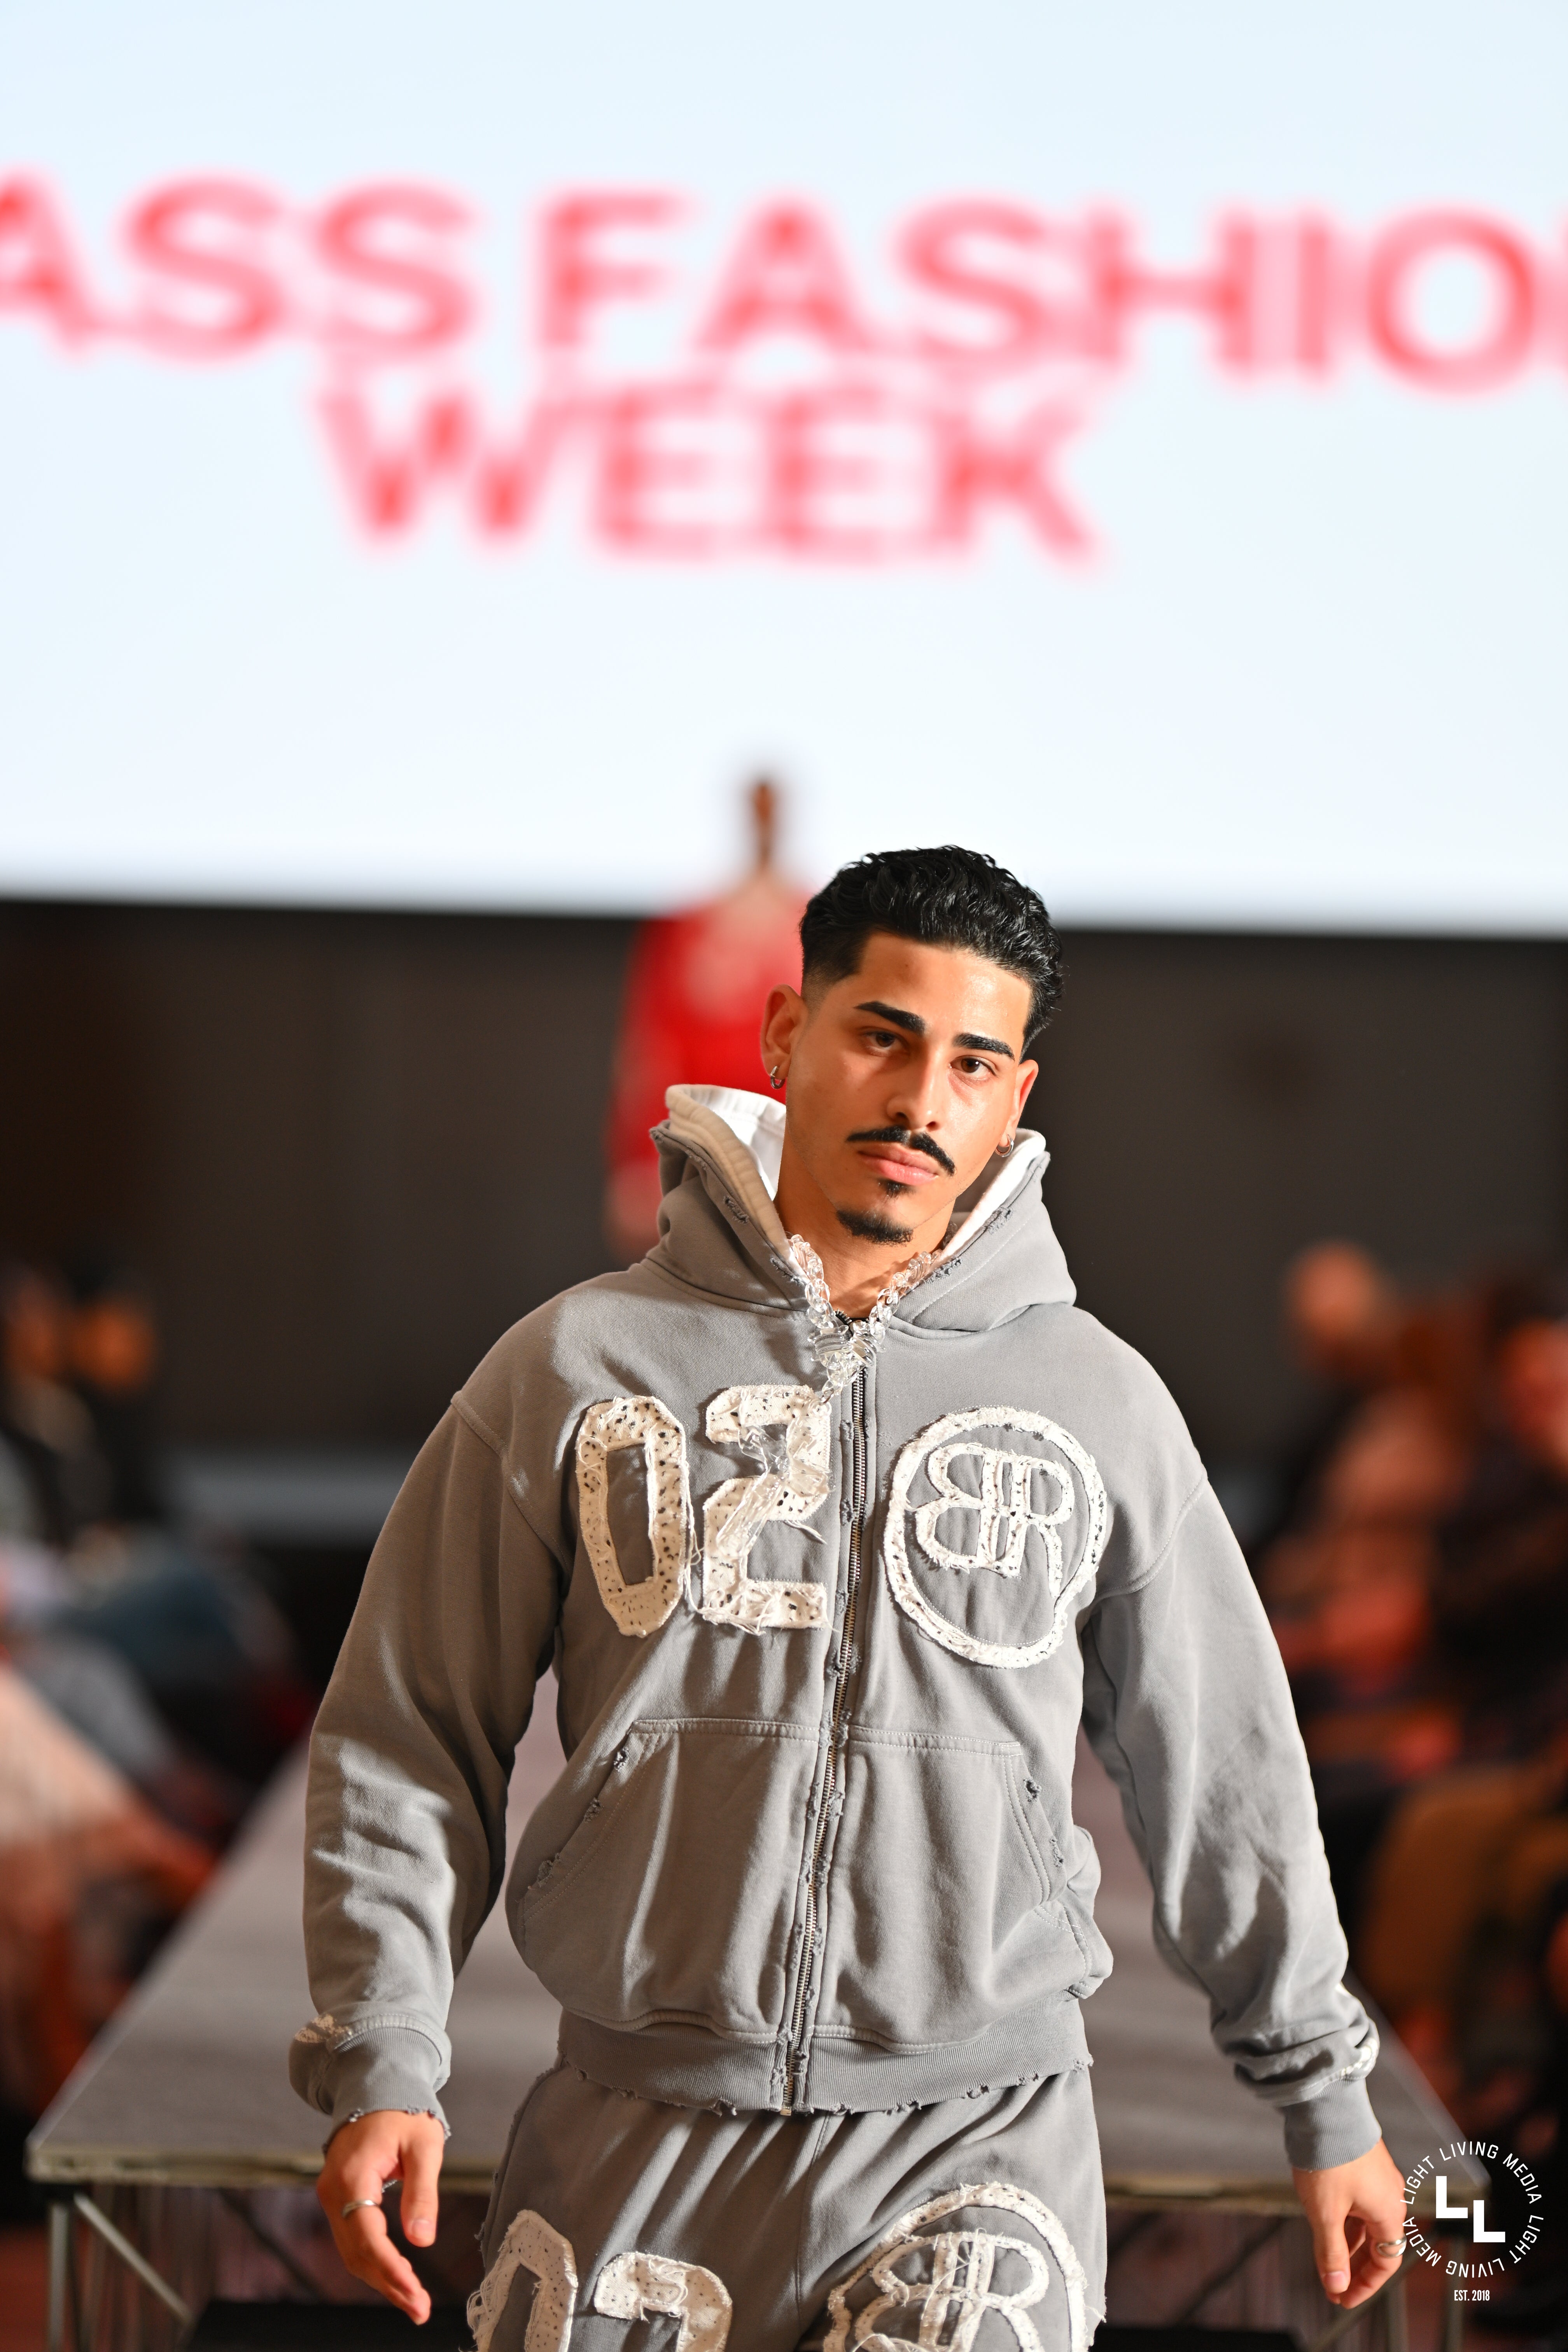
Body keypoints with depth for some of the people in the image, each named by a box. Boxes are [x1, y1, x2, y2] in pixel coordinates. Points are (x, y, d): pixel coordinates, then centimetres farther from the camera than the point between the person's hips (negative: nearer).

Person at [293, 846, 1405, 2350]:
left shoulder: (1101, 1403, 7)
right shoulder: (576, 1370, 3)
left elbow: (1223, 1773, 14)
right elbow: (406, 1744, 5)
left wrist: (1325, 2099, 17)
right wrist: (382, 2060, -4)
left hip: (982, 2132, 0)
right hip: (641, 2133, 1)